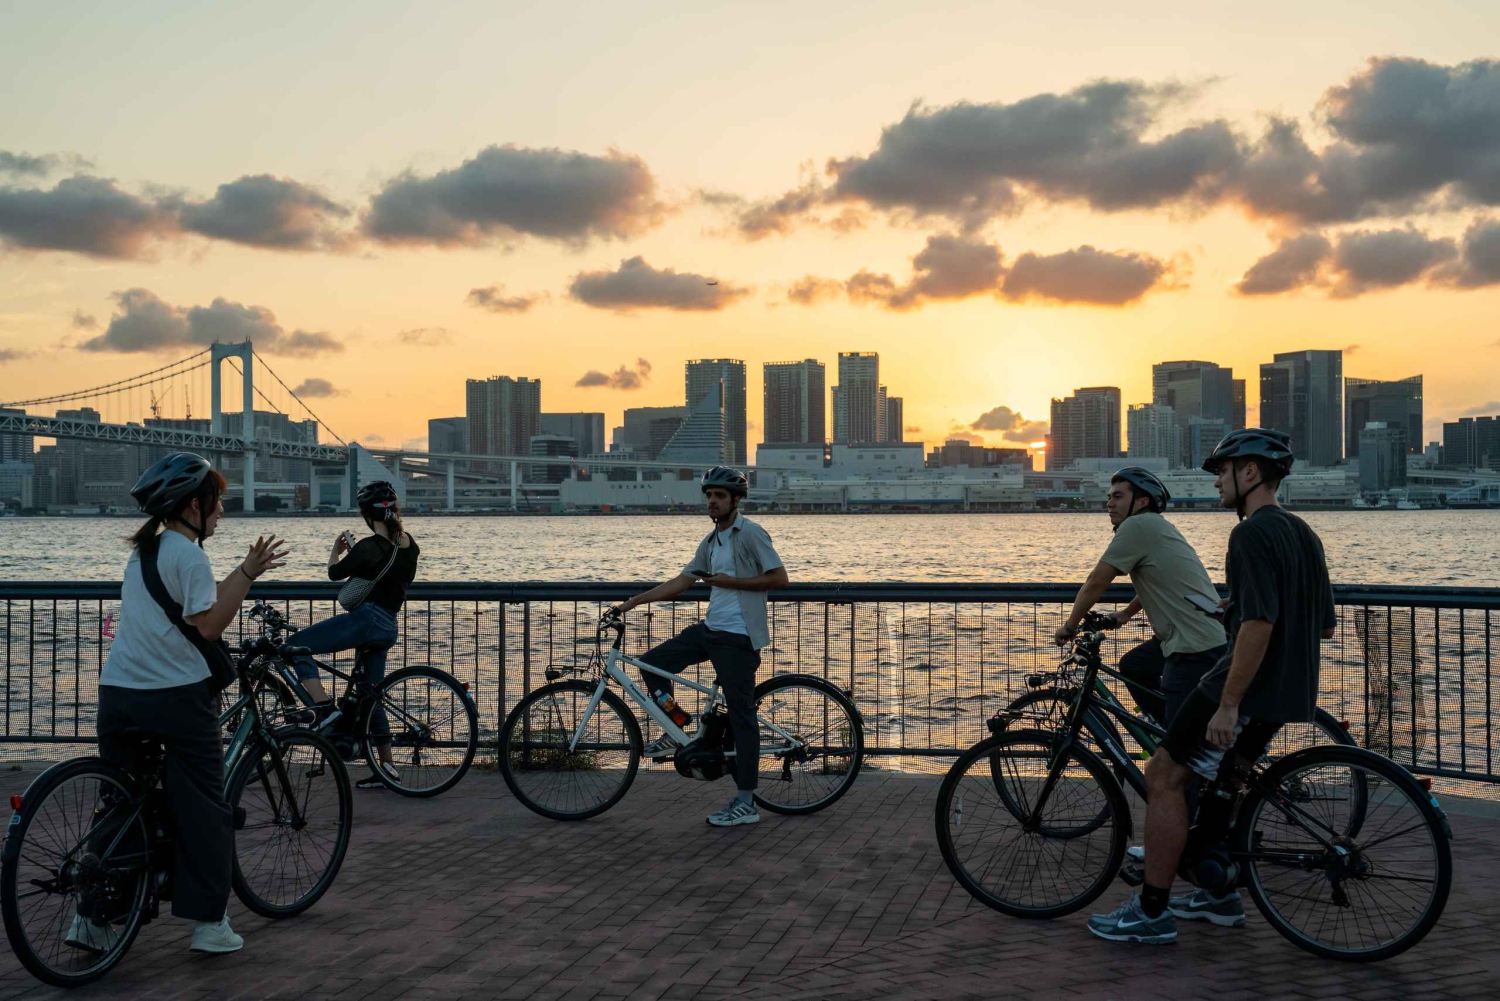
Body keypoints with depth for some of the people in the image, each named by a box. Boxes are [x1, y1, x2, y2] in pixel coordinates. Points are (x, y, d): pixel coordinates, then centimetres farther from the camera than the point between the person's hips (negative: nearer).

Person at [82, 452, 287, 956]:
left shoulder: (142, 551, 17)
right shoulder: (188, 554, -10)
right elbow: (207, 626, -16)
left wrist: (243, 573, 22)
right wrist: (248, 573, -14)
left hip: (117, 692, 8)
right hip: (177, 694, -8)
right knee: (203, 809, 3)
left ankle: (93, 918, 16)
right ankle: (209, 924, 7)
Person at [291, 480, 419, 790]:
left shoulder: (370, 546, -15)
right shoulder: (410, 545, 8)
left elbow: (335, 573, 0)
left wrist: (335, 552, 20)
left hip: (365, 620, -8)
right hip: (388, 627, 8)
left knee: (296, 645, -2)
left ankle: (326, 709, -15)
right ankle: (386, 767, 20)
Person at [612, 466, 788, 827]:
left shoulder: (750, 533, -9)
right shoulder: (710, 543, 15)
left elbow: (779, 578, -14)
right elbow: (680, 582, 16)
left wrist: (729, 581, -15)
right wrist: (633, 602, 11)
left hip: (738, 636, -8)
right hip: (710, 628, 8)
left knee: (741, 716, -5)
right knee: (652, 662, 3)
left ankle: (746, 804, -1)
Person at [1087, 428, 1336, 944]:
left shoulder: (1252, 534, -17)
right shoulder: (1304, 534, 13)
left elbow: (1259, 623, -27)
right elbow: (1325, 626, 18)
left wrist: (1228, 704, -26)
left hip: (1249, 688, -10)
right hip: (1290, 689, 10)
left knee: (1164, 778, -4)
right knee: (1216, 777, 24)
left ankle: (1151, 913, -1)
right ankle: (1218, 893, 31)